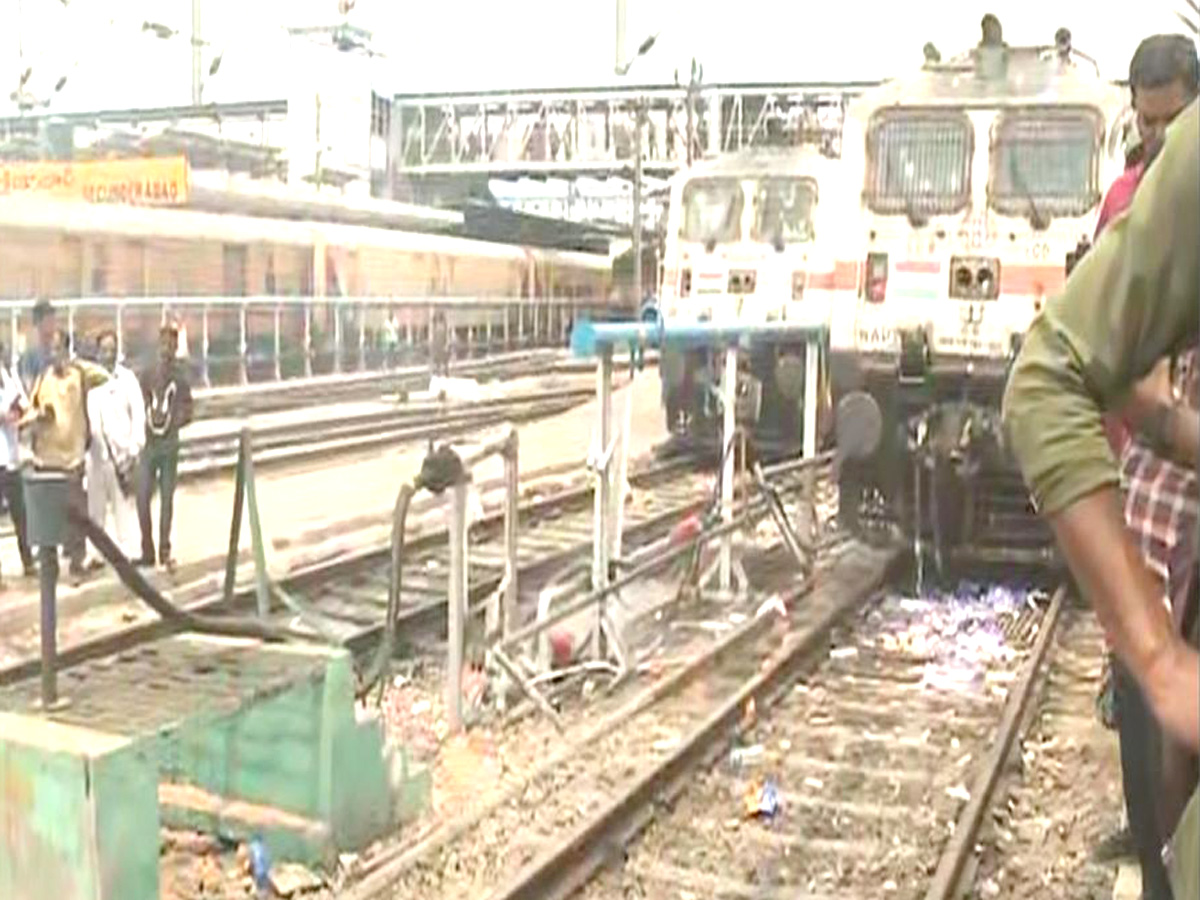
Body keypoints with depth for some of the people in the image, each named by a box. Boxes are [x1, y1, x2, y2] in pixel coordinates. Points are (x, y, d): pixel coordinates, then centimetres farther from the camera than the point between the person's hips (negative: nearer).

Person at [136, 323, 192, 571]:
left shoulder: (180, 377, 2)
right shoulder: (147, 375, 5)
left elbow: (186, 412, 1)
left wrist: (170, 422, -15)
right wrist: (147, 421, -11)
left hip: (169, 443, -1)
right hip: (148, 442, 1)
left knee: (167, 497, 3)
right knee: (142, 497, -3)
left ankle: (165, 552, 10)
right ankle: (147, 551, 7)